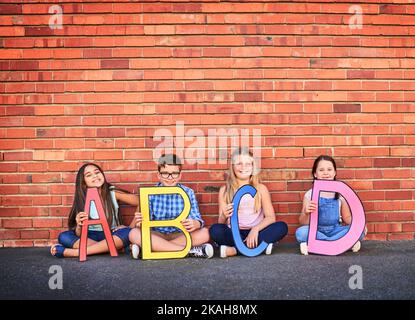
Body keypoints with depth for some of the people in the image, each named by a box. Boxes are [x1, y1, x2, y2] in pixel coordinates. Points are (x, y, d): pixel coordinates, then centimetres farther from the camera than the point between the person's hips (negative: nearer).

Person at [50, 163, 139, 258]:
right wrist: (79, 226, -30)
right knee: (64, 237, -21)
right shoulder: (82, 200, -5)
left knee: (126, 232, -32)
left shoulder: (113, 193, -6)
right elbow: (79, 235, -7)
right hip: (91, 237, 1)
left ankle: (75, 252, -27)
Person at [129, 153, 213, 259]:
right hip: (157, 235, 1)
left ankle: (156, 247, -26)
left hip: (181, 235, 0)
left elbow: (197, 220, -10)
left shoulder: (188, 193, -2)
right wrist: (140, 222, -28)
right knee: (134, 233, -28)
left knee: (204, 233, -25)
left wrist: (195, 224, -35)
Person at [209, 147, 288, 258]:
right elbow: (221, 223, 4)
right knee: (215, 230, -30)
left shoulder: (260, 189, 7)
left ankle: (233, 250, -26)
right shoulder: (225, 190, 6)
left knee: (282, 227, -24)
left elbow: (271, 217, -1)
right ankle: (259, 246, -25)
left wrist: (256, 229, -20)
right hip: (233, 234, -1)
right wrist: (224, 216, -21)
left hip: (255, 233, 2)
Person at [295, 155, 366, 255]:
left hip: (335, 231, 2)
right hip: (316, 231, -2)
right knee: (301, 232, -33)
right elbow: (303, 223, -4)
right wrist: (306, 213, -27)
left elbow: (347, 218, 11)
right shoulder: (310, 194, -1)